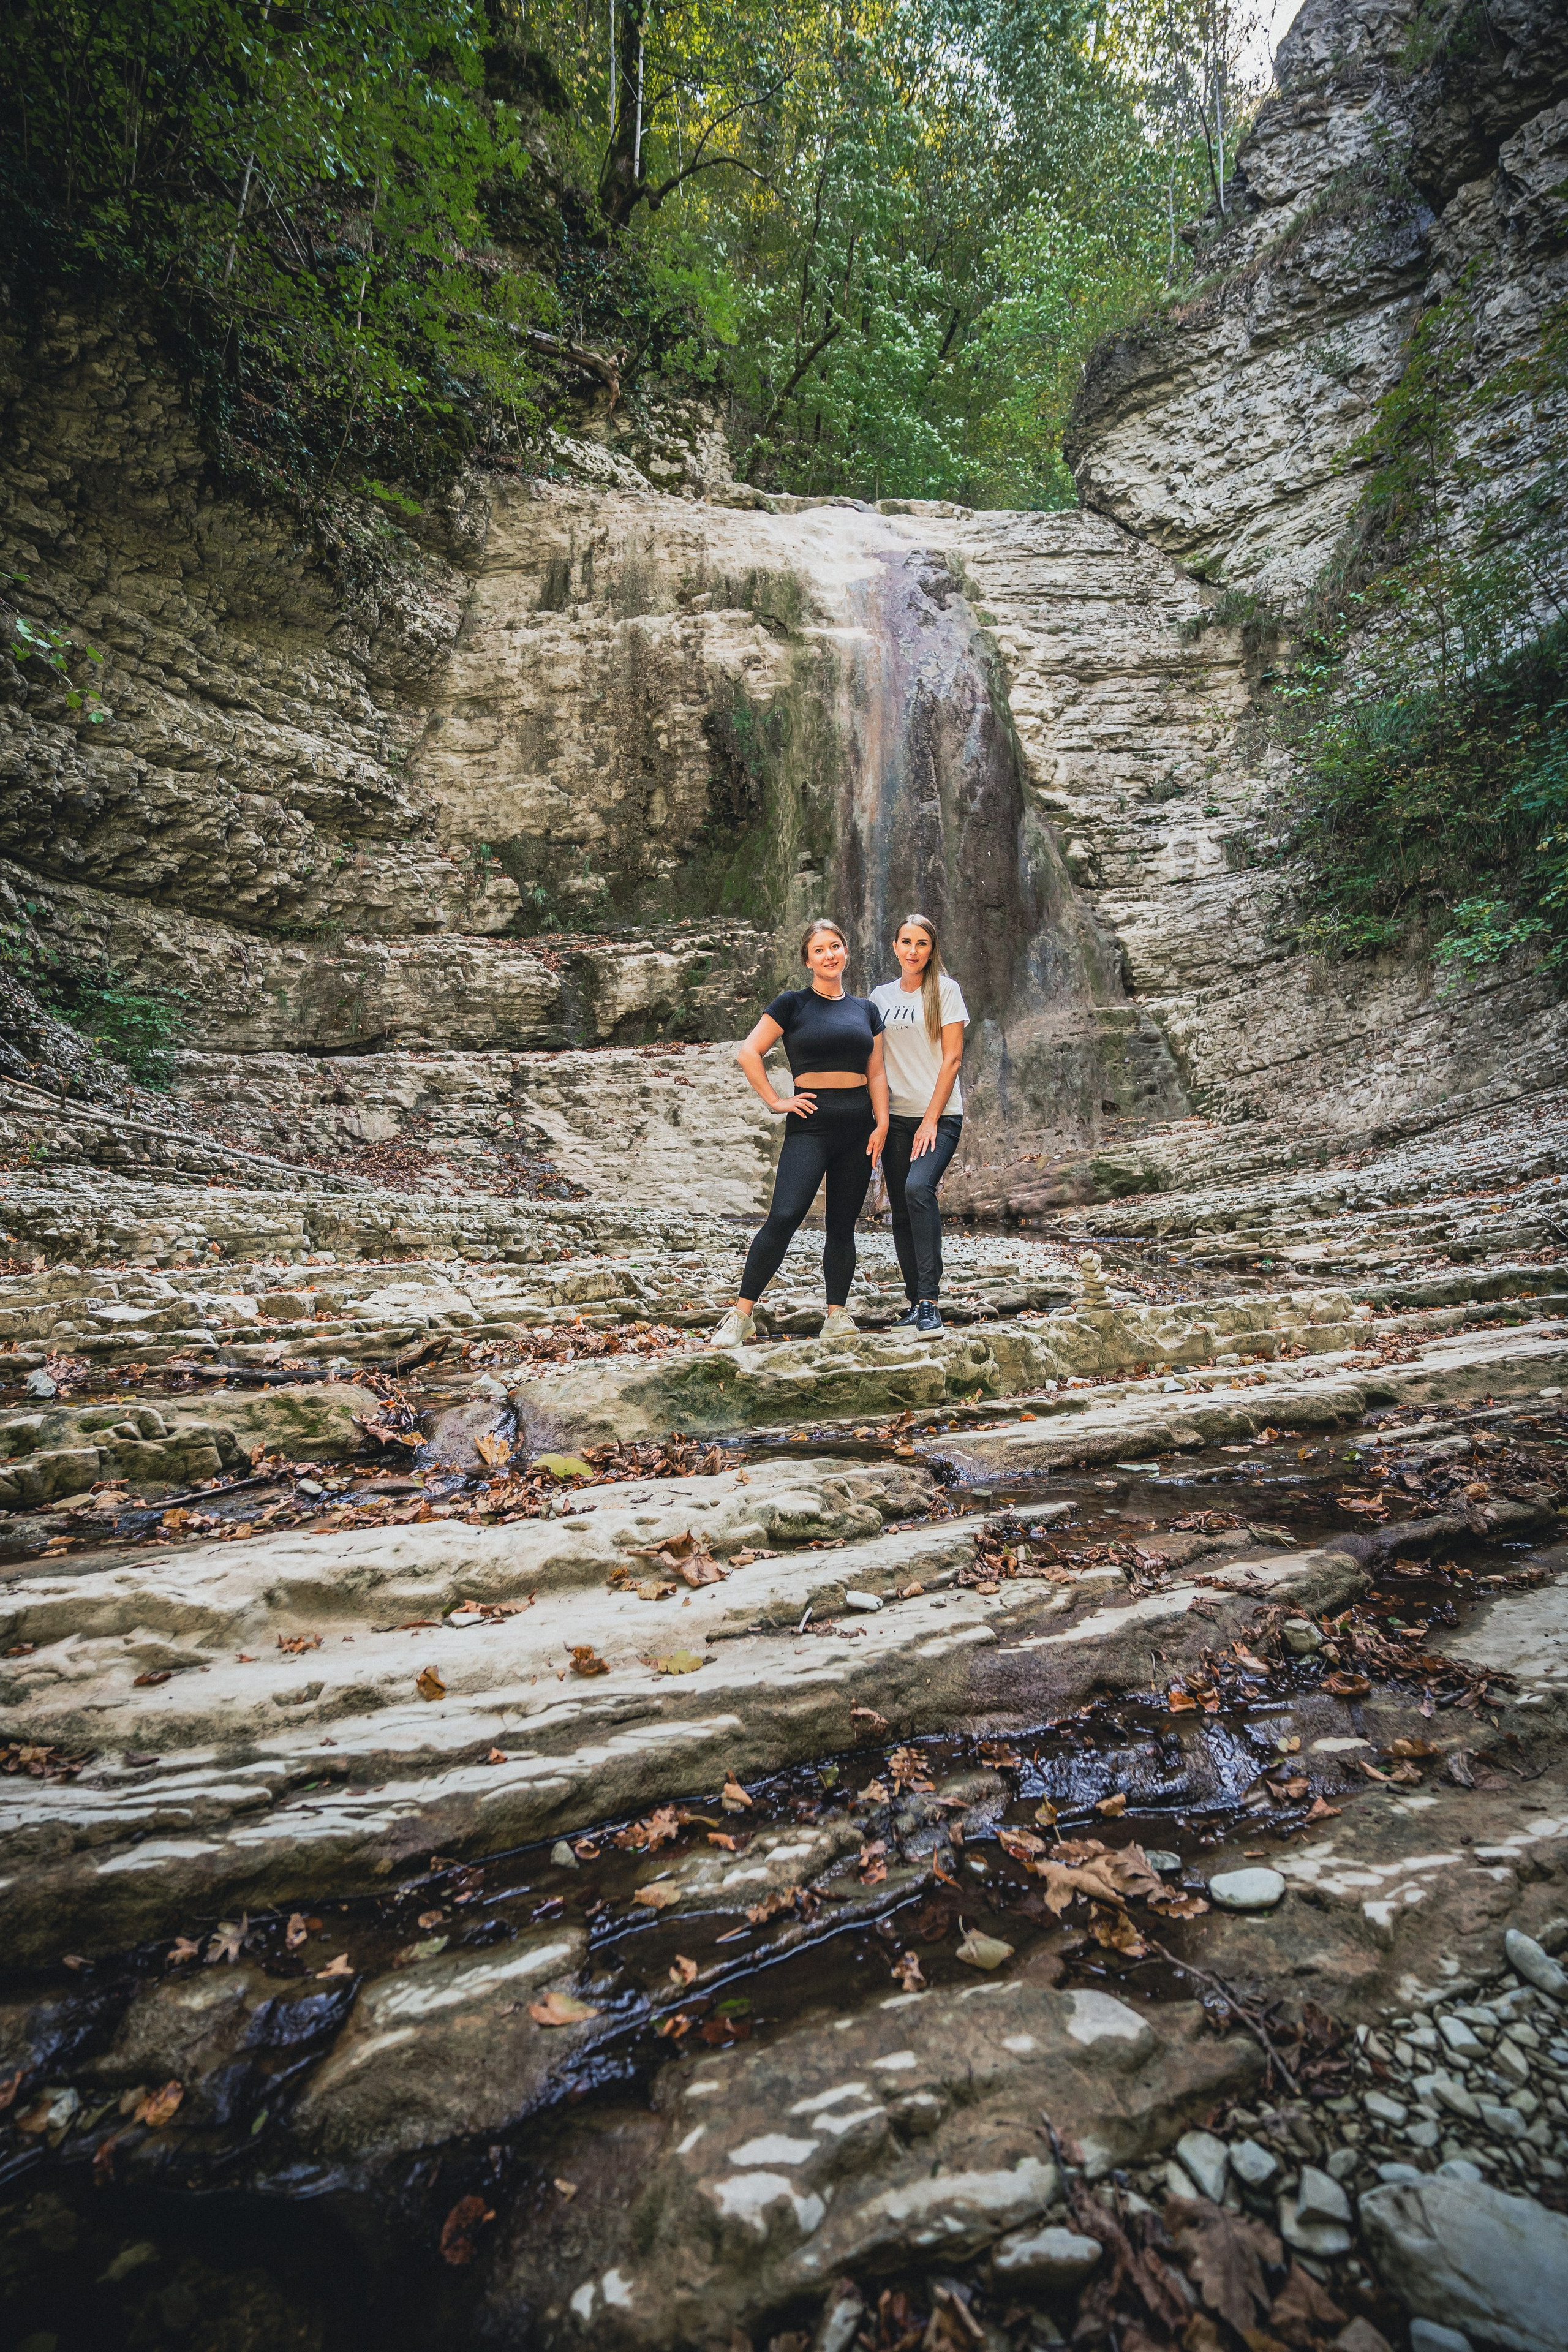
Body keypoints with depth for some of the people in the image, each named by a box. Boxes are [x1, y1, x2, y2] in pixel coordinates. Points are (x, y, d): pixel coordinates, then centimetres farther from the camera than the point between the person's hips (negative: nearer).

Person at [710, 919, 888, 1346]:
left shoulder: (866, 1010, 14)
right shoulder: (793, 1003, 3)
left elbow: (876, 1074, 12)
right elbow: (748, 1053, -1)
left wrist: (882, 1123, 1)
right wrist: (776, 1102, -5)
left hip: (858, 1124, 4)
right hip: (810, 1123, -4)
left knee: (843, 1225, 6)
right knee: (784, 1217, -16)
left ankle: (837, 1314, 13)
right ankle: (741, 1316, -11)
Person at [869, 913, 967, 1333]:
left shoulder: (945, 989, 0)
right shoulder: (881, 995, 12)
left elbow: (952, 1058, -6)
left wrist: (931, 1120, -12)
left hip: (940, 1115, -5)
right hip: (896, 1116, 5)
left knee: (918, 1188, -26)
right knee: (901, 1211, 4)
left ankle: (929, 1300, -22)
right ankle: (915, 1302, 15)